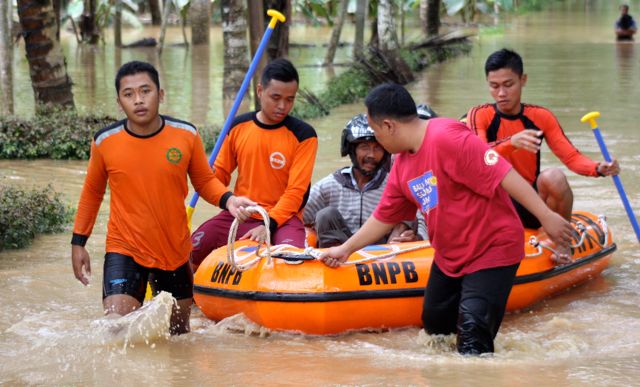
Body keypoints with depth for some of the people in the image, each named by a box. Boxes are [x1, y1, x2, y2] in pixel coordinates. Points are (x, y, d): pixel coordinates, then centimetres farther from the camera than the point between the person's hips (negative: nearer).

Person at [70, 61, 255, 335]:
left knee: (179, 334, 16)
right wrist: (78, 243, 8)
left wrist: (228, 200, -15)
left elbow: (205, 181, 6)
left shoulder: (186, 136, -8)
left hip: (175, 251, 2)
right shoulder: (105, 142, -9)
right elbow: (92, 193, 7)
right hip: (125, 250, -2)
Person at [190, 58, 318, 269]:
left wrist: (269, 225, -22)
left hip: (282, 217, -3)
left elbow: (296, 190, -10)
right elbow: (221, 172, 15)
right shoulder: (238, 126, 5)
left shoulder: (303, 135, -6)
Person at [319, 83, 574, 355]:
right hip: (448, 258, 9)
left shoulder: (448, 138, -24)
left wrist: (546, 217, -31)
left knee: (472, 339, -15)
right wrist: (346, 249, 21)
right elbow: (384, 217, 18)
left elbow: (504, 175, -28)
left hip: (493, 248, -9)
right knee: (435, 325, 17)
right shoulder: (402, 165, 6)